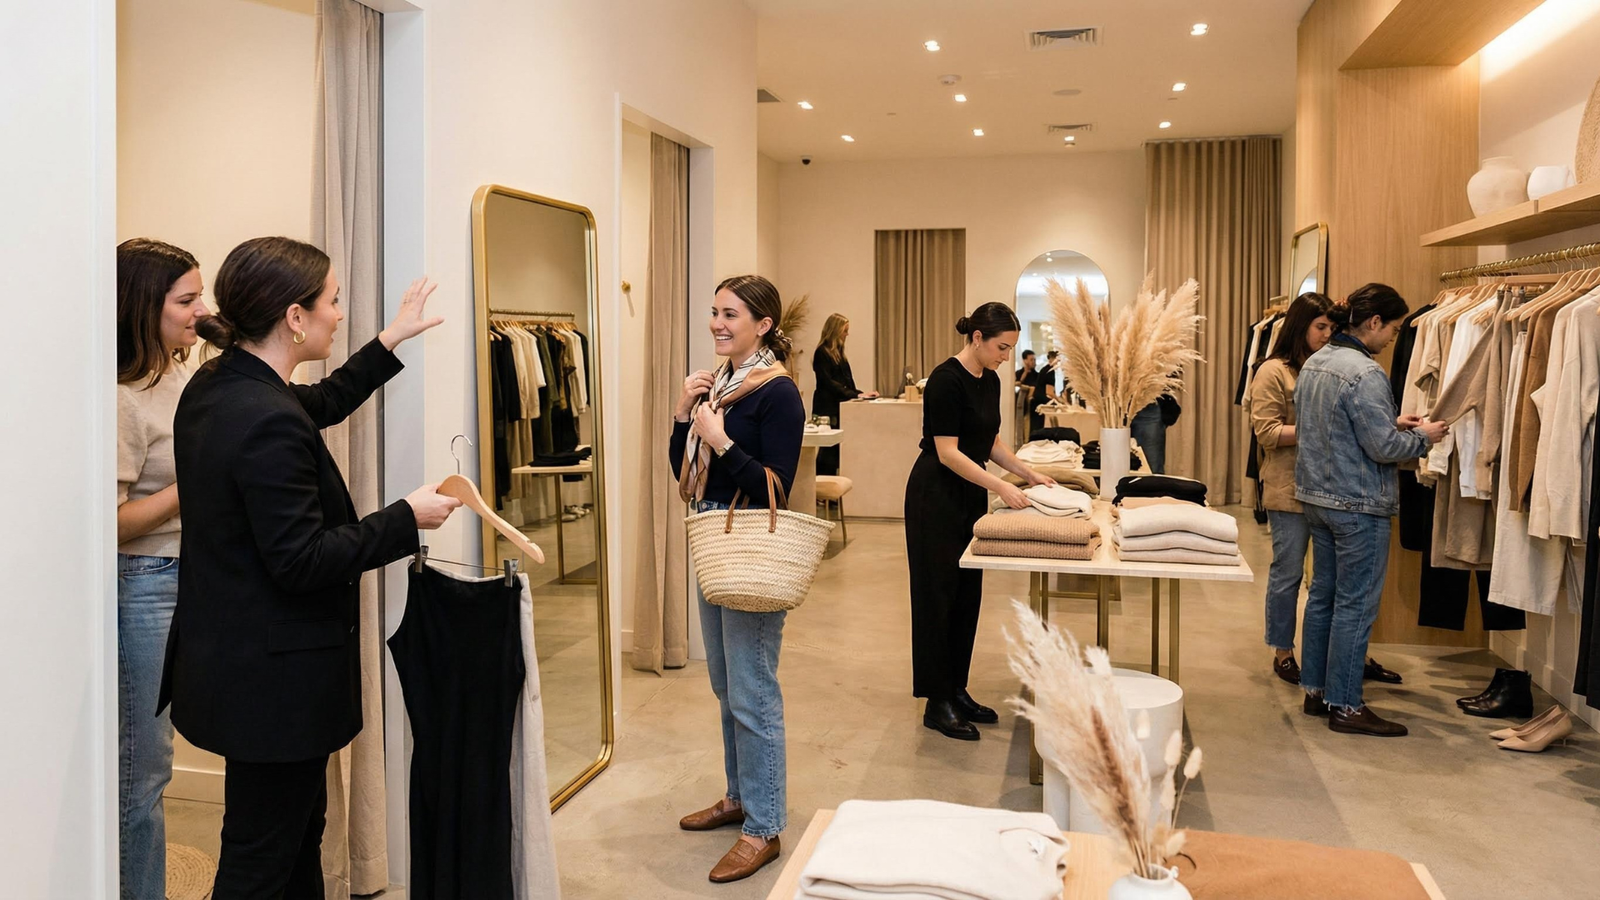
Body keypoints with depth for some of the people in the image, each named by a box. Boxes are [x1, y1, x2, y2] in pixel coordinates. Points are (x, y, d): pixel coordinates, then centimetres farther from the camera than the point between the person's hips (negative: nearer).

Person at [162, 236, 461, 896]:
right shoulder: (268, 422, -26)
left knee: (300, 827, 24)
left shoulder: (214, 386, 5)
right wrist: (408, 518, -17)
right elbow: (300, 561, -25)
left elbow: (323, 403, 22)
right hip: (274, 678, -10)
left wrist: (393, 340, 25)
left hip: (229, 661, 10)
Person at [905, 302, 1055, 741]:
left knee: (967, 595, 12)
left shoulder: (990, 381, 8)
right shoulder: (947, 379, -19)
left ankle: (957, 692, 22)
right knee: (938, 595, -2)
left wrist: (1030, 474, 5)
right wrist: (1001, 487, -27)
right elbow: (947, 453, -22)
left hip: (971, 497, 9)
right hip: (936, 497, -9)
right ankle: (936, 703, 6)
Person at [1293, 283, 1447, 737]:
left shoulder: (1314, 363, 7)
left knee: (1322, 594, 16)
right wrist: (1423, 437, -2)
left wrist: (1393, 422, 14)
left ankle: (1316, 690, 25)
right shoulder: (1365, 373, -20)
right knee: (1355, 605, 0)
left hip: (1317, 496, 9)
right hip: (1359, 505, -9)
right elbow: (1383, 447, -20)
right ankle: (1345, 705, 8)